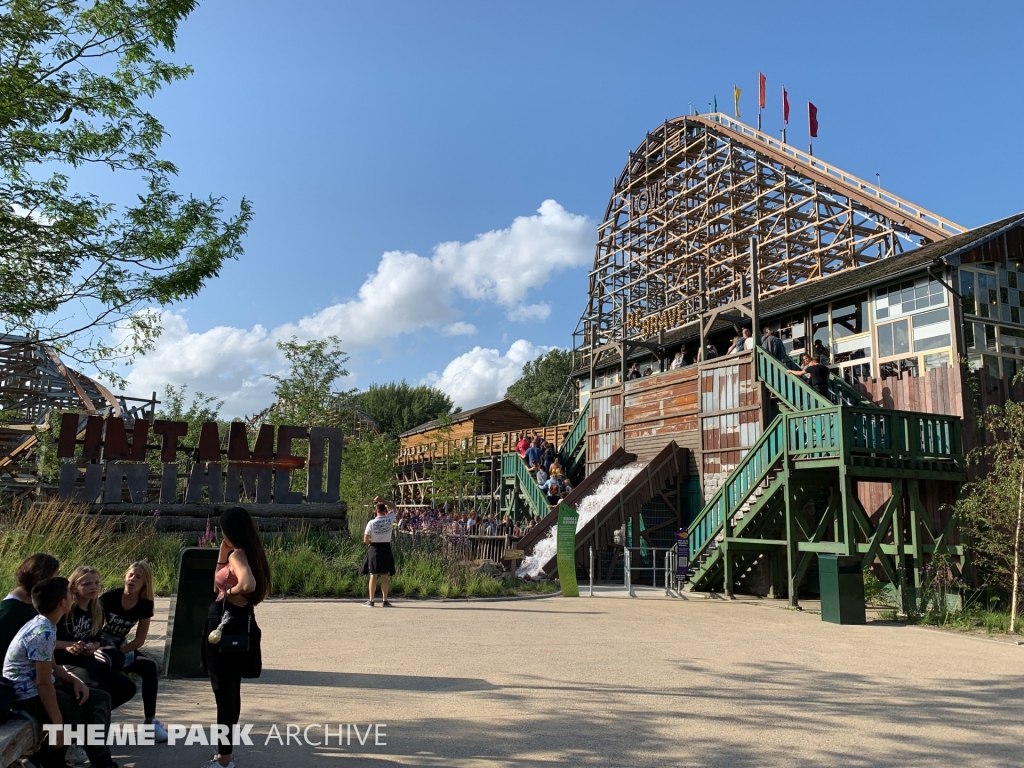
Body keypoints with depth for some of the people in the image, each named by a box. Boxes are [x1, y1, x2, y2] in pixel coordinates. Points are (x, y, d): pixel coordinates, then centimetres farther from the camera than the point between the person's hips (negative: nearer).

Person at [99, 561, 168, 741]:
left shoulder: (145, 604, -8)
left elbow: (140, 639, -7)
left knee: (150, 668, -19)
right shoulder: (110, 597, -19)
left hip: (121, 646, 4)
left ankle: (150, 721, -11)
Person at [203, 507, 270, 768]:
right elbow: (219, 584, 16)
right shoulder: (250, 552, 8)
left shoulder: (237, 554, -20)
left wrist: (231, 594, -20)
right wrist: (222, 552, 10)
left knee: (224, 690, 0)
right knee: (230, 688, 20)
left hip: (226, 622, -10)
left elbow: (248, 584, -39)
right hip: (237, 622, 10)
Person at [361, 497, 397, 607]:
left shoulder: (371, 523, -11)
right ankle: (384, 600, 9)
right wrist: (382, 500, 6)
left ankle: (371, 601, 9)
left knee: (373, 575, 5)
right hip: (386, 549, 1)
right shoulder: (389, 519, -6)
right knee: (385, 575, 7)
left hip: (374, 549, -1)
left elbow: (365, 540, -9)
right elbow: (393, 507, 14)